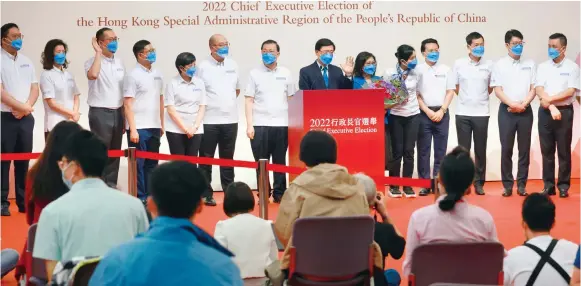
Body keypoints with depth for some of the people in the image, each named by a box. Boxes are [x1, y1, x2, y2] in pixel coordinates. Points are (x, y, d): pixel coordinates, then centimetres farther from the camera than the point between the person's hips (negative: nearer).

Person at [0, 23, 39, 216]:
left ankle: (23, 201, 12)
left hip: (26, 118, 5)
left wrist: (25, 108, -6)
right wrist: (21, 106, -12)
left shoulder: (26, 62, 14)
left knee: (24, 160, 7)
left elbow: (35, 88, 10)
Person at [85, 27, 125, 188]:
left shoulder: (119, 62, 11)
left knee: (115, 152, 11)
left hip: (117, 112, 6)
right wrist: (98, 53, -22)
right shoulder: (92, 61, -8)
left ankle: (111, 186, 19)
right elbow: (93, 75, -34)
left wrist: (124, 117, 13)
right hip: (100, 113, -6)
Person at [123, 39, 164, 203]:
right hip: (139, 128, -6)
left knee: (152, 163, 11)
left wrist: (162, 124, 13)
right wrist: (132, 129, -16)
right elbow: (127, 104, -11)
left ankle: (150, 195, 19)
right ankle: (139, 198, 6)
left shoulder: (157, 74, 11)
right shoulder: (133, 76, -8)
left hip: (154, 127, 6)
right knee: (138, 164, 0)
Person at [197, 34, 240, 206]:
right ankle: (206, 195, 8)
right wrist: (210, 104, 0)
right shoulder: (203, 67, -6)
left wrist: (227, 102, 11)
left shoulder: (232, 65, 8)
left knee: (227, 159, 11)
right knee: (206, 159, 3)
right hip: (209, 120, -4)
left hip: (230, 120, 4)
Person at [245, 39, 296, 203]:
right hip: (260, 125, -1)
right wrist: (249, 125, -6)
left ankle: (279, 194, 13)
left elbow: (292, 99, 10)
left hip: (281, 124, 1)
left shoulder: (286, 73, 8)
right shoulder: (254, 74, 4)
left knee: (279, 162, 6)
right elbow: (248, 100, 1)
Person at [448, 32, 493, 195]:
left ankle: (479, 182, 13)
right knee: (463, 149, 4)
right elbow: (453, 87, 6)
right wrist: (466, 97, 7)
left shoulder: (489, 65, 2)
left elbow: (491, 87, 13)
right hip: (463, 113, 0)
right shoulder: (458, 64, 0)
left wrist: (481, 97, 8)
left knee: (480, 150, 4)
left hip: (482, 113, 0)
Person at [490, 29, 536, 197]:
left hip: (525, 111, 2)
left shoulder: (530, 64, 9)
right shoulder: (499, 65, 3)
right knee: (506, 149, -1)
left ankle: (521, 184, 9)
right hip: (506, 111, -2)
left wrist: (523, 104, -10)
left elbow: (533, 89, 5)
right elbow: (497, 90, -3)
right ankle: (507, 185, 5)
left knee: (524, 149, 3)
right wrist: (513, 104, -14)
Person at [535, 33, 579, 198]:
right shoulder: (543, 67, 7)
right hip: (545, 112, 2)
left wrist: (550, 99, -15)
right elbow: (539, 90, -4)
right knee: (547, 150, 5)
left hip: (564, 111, -2)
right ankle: (548, 185, 11)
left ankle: (563, 186, 8)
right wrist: (551, 107, -18)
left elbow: (570, 91, -9)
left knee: (564, 150, 1)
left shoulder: (572, 67, 0)